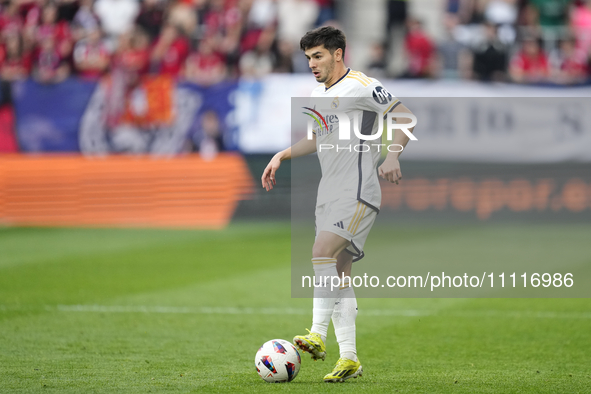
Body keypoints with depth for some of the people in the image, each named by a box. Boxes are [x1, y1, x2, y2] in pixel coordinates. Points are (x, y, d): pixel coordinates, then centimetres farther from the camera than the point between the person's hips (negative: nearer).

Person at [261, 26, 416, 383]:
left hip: (357, 193, -9)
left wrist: (392, 156, -28)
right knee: (338, 275, 5)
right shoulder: (319, 95, 17)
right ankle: (350, 359, 8)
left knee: (323, 253, -24)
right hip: (329, 193, 9)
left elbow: (406, 117, -14)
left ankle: (318, 336, -25)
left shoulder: (360, 87, -9)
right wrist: (282, 156, 21)